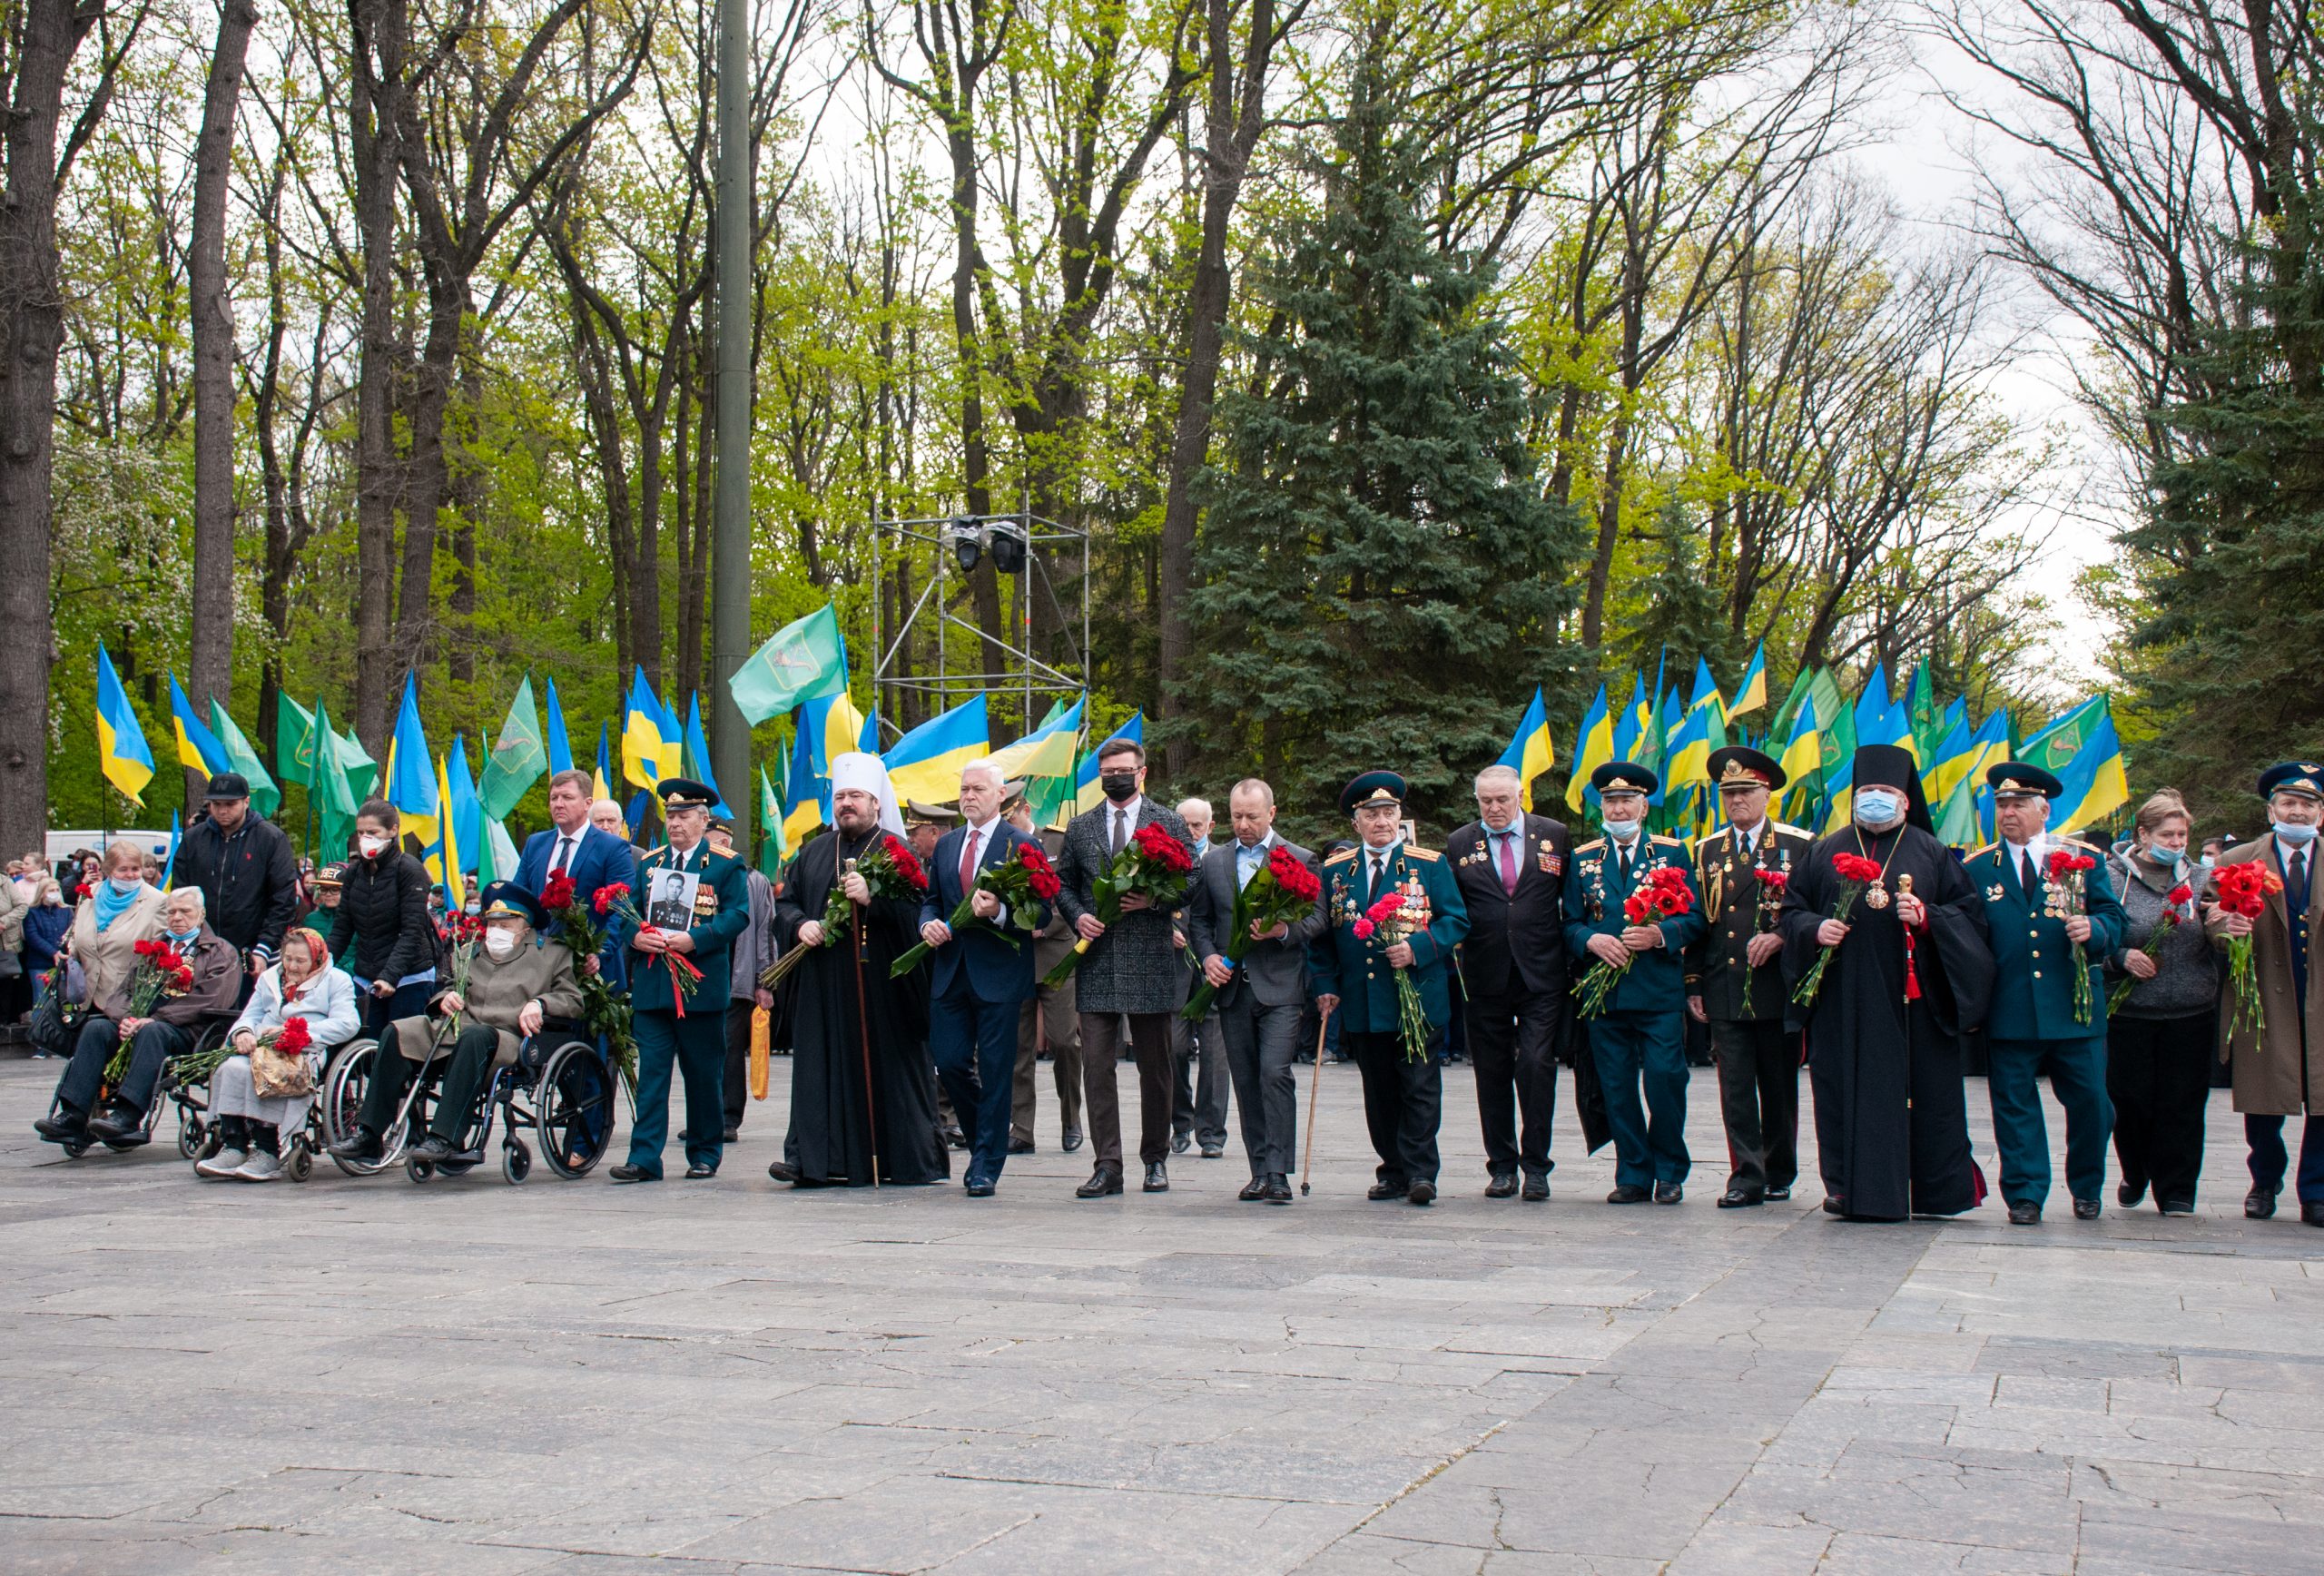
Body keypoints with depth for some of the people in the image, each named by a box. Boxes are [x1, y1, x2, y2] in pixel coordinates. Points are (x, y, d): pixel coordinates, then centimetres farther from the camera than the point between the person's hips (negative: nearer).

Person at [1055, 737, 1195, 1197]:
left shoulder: (1169, 823, 5)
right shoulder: (1080, 827, 12)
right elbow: (1063, 882, 17)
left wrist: (1154, 900, -14)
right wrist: (1078, 915, -2)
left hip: (1150, 958, -1)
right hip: (1096, 960, 2)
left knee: (1154, 1067, 7)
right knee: (1097, 1065, -4)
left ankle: (1156, 1159, 18)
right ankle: (1107, 1165, -2)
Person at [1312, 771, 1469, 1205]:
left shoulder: (1430, 864, 3)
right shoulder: (1335, 870, 11)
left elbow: (1456, 921, 0)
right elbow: (1322, 934, 15)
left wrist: (1418, 948, -16)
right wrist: (1326, 985, 5)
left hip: (1419, 1001, -3)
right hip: (1362, 1004, 3)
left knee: (1420, 1087, -4)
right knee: (1379, 1094, 8)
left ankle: (1421, 1171, -1)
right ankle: (1393, 1172, 17)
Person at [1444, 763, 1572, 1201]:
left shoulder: (1555, 835, 6)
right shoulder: (1459, 844, 7)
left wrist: (1573, 948, 4)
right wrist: (1456, 951, -3)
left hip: (1541, 976, -1)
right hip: (1485, 979, 1)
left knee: (1537, 1066, -8)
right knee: (1492, 1074, 7)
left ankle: (1536, 1166, 1)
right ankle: (1501, 1166, 16)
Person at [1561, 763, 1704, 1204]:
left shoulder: (1672, 852, 7)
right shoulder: (1583, 859, 13)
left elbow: (1695, 917, 4)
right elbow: (1570, 924, 11)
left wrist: (1661, 934, -15)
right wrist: (1592, 940, -10)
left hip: (1660, 990, -2)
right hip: (1604, 992, 2)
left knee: (1665, 1081, -8)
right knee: (1617, 1089, 2)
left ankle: (1670, 1172, 7)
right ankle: (1633, 1175, 12)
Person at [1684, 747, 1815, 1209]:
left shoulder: (1800, 846, 4)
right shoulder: (1706, 852, 12)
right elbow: (1696, 921, 12)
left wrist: (1780, 937, -16)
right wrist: (1694, 985, 6)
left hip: (1778, 987, -2)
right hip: (1724, 992, 2)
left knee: (1779, 1087, 7)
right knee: (1736, 1089, -3)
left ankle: (1779, 1174, 19)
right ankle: (1746, 1177, -1)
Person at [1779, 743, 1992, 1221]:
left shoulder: (1931, 853, 9)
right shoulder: (1826, 852, 12)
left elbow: (1970, 911, 6)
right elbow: (1790, 909, 13)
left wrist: (1927, 917, -12)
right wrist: (1814, 930, -7)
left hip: (1912, 999, -1)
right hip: (1846, 999, 1)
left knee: (1922, 1090, 0)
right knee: (1848, 1090, 0)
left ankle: (1938, 1189, 10)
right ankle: (1849, 1186, 6)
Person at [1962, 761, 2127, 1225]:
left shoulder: (2086, 858, 7)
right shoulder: (1977, 867, 9)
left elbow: (2113, 920, 6)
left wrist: (2093, 929, -15)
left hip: (2075, 1008, 0)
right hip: (2008, 1010, 0)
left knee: (2090, 1101, 4)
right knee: (2014, 1105, 1)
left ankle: (2086, 1190, 25)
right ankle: (2025, 1196, 10)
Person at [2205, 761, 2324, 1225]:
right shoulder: (2236, 863, 3)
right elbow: (2212, 921, 1)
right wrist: (2223, 928, -22)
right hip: (2265, 1004, -1)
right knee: (2262, 1103, 6)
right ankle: (2265, 1182, 28)